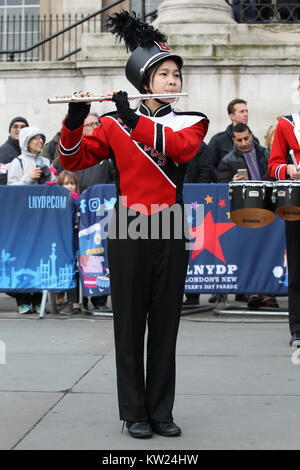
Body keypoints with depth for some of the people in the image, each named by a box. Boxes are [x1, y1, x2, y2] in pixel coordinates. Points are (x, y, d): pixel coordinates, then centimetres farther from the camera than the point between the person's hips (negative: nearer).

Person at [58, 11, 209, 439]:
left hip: (170, 233, 2)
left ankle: (161, 412, 16)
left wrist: (135, 120, -23)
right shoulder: (114, 124, 4)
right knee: (130, 324, 3)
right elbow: (74, 160, 1)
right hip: (128, 231, -1)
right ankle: (134, 413, 13)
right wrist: (74, 120, -16)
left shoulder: (191, 122, 6)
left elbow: (182, 147, -16)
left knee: (165, 324, 6)